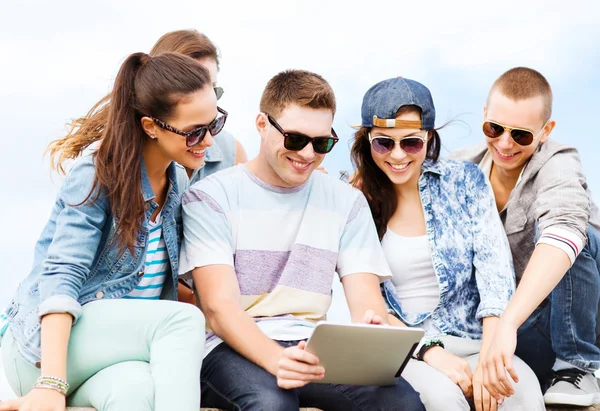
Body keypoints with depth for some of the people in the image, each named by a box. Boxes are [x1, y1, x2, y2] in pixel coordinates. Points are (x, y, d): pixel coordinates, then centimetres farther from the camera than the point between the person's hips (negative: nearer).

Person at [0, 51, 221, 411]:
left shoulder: (177, 182, 9)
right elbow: (62, 277, -21)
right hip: (49, 341, -5)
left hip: (125, 346, 5)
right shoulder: (97, 175, -12)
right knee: (184, 320, -30)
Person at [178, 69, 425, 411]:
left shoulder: (347, 202, 12)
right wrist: (277, 359, -30)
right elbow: (219, 307, -10)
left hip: (313, 349, 4)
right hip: (235, 347, -4)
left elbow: (366, 299, 5)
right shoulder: (210, 198, 0)